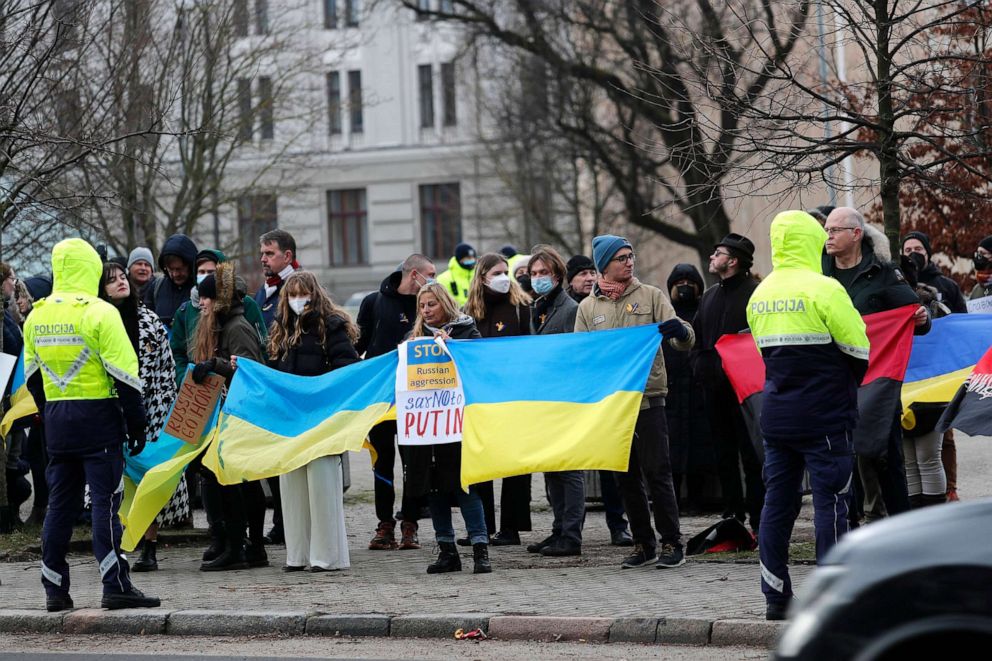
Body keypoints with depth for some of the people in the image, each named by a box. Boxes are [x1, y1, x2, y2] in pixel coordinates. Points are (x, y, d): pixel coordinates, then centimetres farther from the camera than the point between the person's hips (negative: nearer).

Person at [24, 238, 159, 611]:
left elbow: (32, 377, 16)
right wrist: (136, 423, -7)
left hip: (56, 422, 6)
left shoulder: (36, 318, 9)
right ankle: (116, 587, -7)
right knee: (106, 501, -5)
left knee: (60, 504, 11)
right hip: (98, 418, -6)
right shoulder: (100, 313, -11)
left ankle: (54, 589, 13)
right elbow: (124, 373, -13)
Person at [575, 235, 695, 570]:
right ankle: (643, 545, 16)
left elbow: (685, 342, -2)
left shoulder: (650, 296, 4)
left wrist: (680, 331, -26)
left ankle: (671, 545, 2)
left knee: (657, 472, -5)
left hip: (648, 398, -3)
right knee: (627, 478, 8)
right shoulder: (587, 307, 10)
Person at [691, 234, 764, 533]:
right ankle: (732, 517, 16)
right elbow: (697, 337, 24)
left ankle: (758, 520, -3)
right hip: (715, 386, 8)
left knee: (751, 454, -5)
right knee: (725, 455, 10)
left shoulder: (754, 293, -7)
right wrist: (699, 366, 8)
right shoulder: (710, 296, 18)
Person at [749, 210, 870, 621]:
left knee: (777, 501, 9)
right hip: (824, 417, -6)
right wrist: (846, 385, 10)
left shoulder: (759, 295, 8)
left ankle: (775, 596, 12)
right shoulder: (824, 289, -12)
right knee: (830, 501, -2)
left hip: (776, 414, 6)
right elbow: (858, 348, -9)